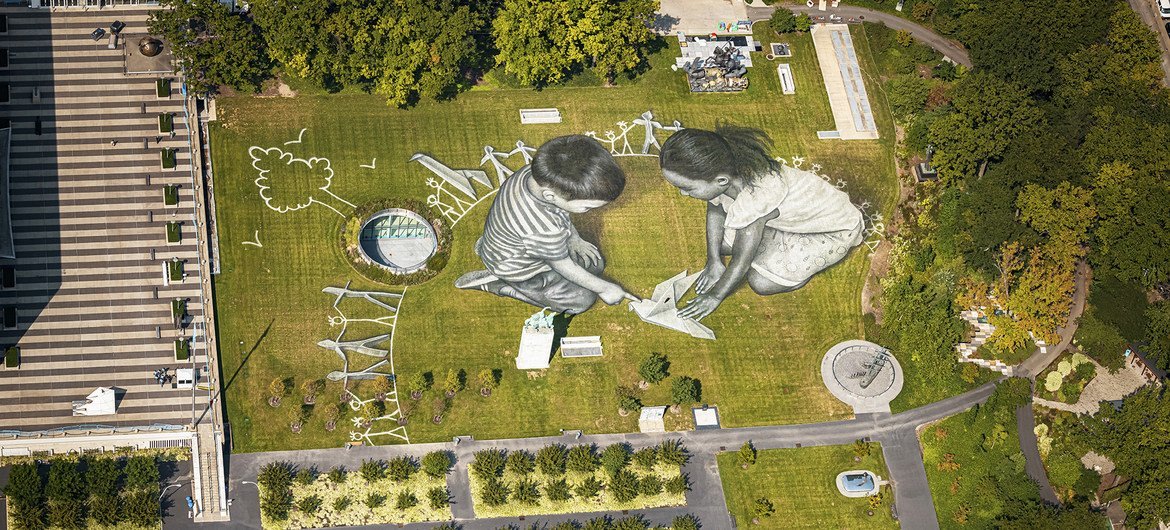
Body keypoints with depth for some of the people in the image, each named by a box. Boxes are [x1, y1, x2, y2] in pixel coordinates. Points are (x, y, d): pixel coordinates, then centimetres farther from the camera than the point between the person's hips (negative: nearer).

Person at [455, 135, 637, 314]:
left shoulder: (540, 174, -27)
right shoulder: (545, 230, -46)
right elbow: (565, 267, -24)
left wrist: (573, 239, 2)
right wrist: (604, 288, -10)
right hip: (518, 271, -7)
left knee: (595, 264, 14)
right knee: (583, 299, -2)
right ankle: (495, 284, 2)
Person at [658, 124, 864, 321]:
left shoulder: (753, 201, -43)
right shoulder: (719, 171, -22)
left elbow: (741, 262, -28)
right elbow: (715, 211, 1)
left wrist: (715, 297, -13)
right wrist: (714, 262, 3)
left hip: (833, 231, -7)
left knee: (762, 282, -17)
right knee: (720, 240, 1)